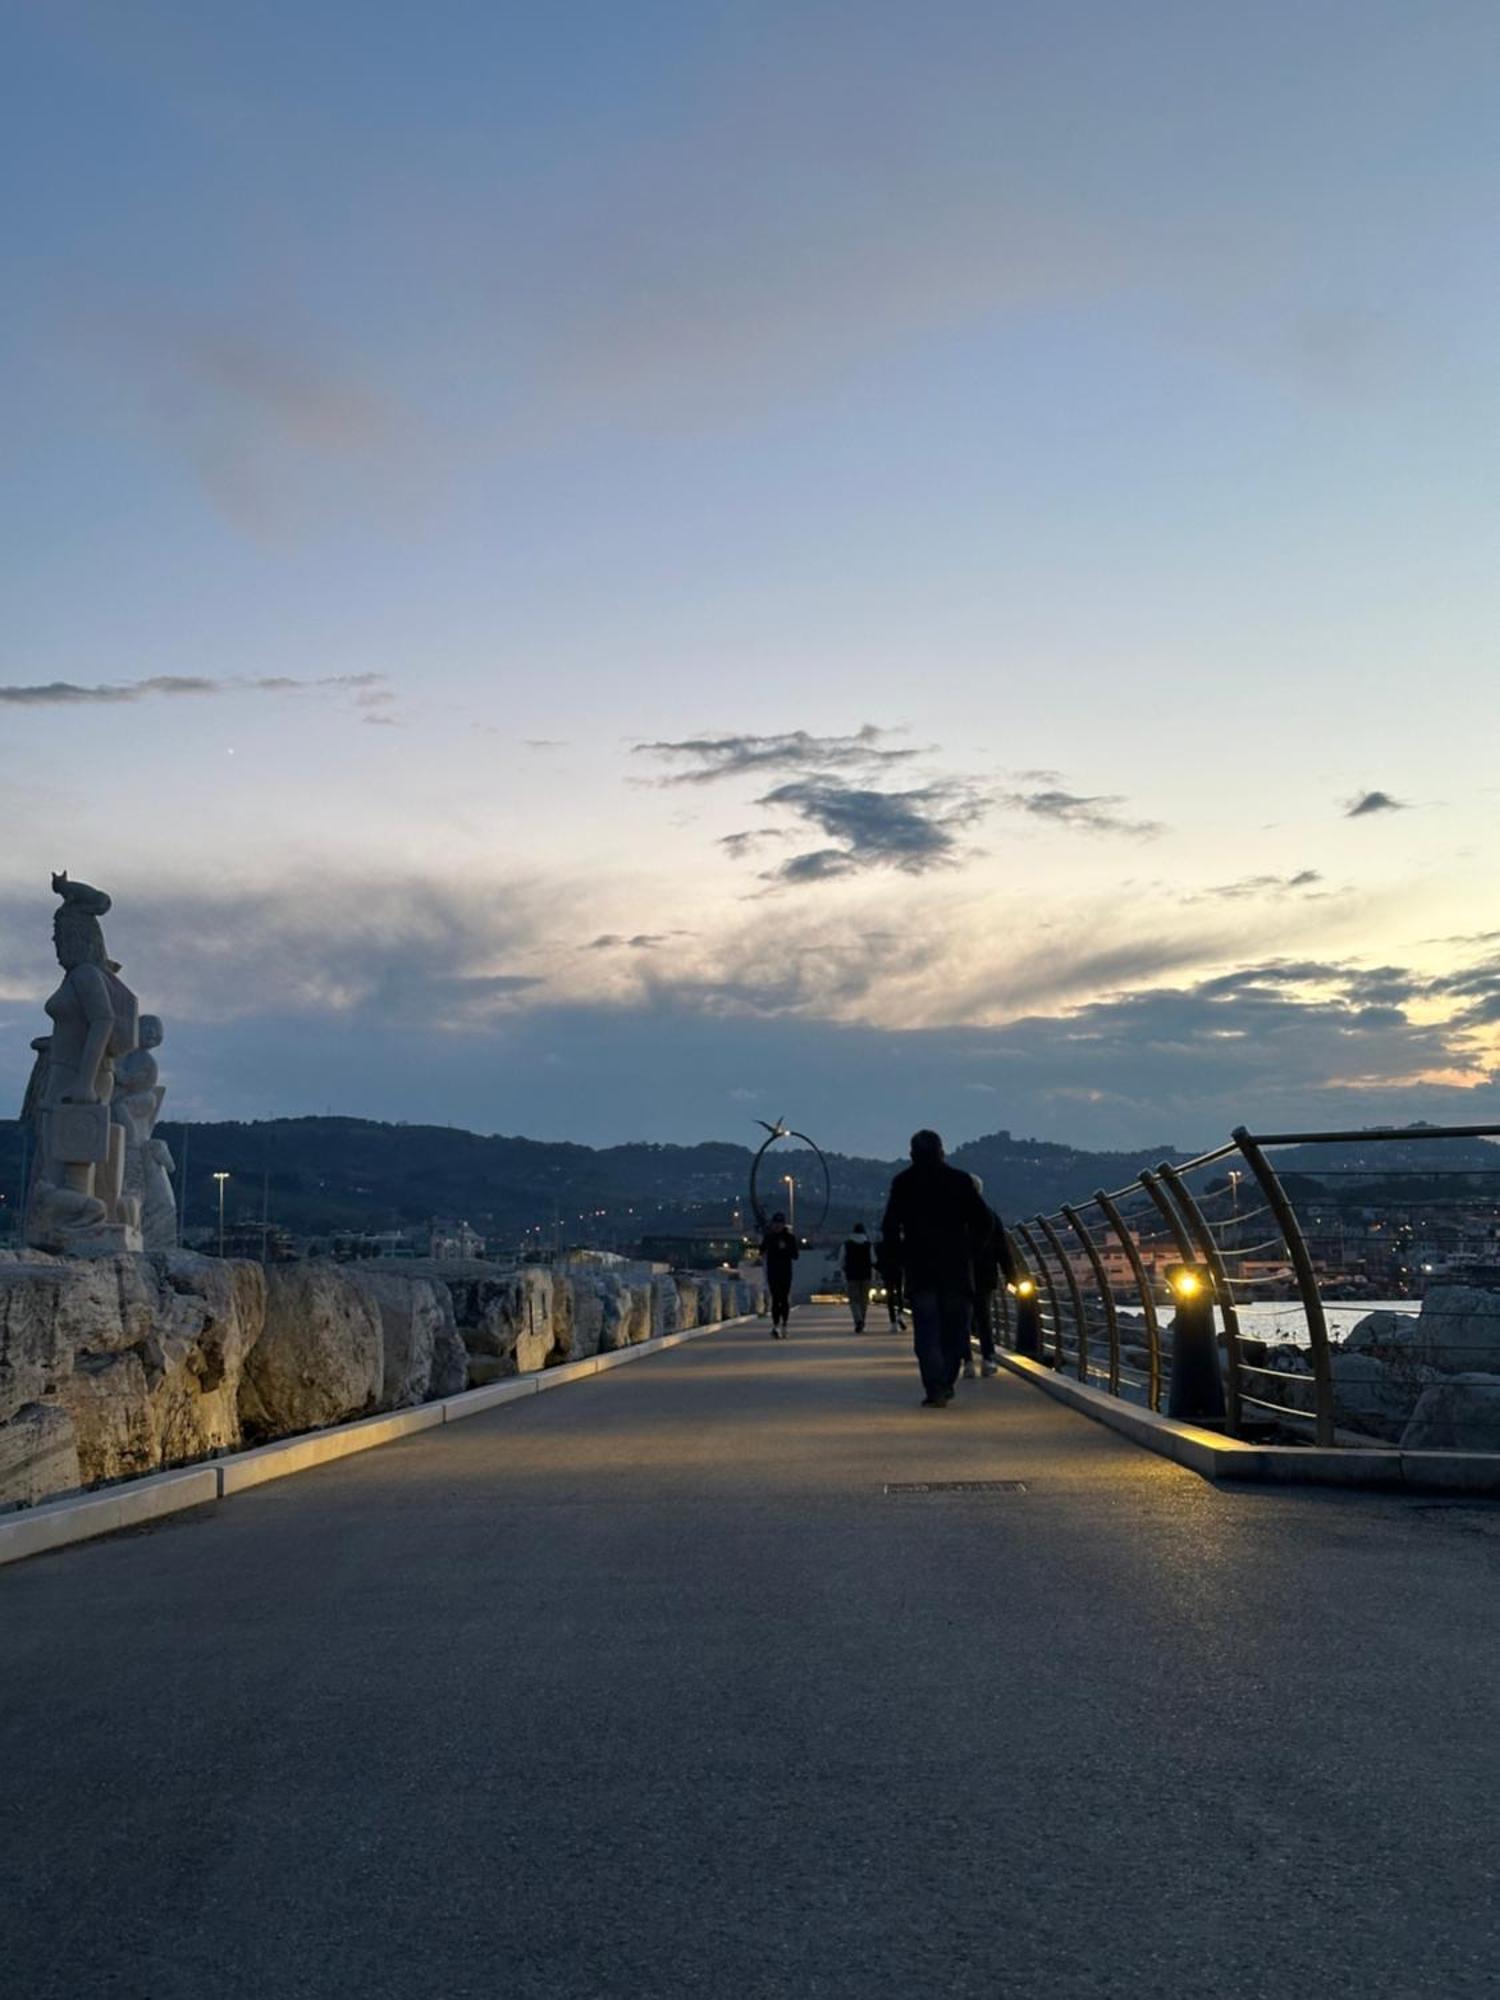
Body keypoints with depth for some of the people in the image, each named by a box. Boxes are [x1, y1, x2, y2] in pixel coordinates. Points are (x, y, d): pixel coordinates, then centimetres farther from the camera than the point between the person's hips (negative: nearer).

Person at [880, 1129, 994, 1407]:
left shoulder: (903, 1183, 1)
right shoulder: (960, 1180, 3)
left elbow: (890, 1227, -2)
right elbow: (983, 1221, -2)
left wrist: (902, 1257, 7)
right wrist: (971, 1251, 7)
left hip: (919, 1268, -1)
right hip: (957, 1265, 1)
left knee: (926, 1330, 0)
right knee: (954, 1327, 11)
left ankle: (935, 1390, -10)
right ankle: (946, 1385, 12)